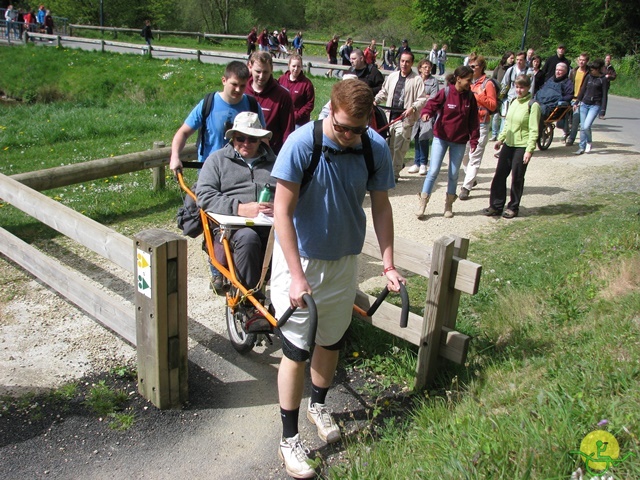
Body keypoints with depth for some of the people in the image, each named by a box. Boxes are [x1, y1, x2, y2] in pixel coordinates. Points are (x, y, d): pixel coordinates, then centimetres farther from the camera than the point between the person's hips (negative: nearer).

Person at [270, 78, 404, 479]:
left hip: (344, 259, 4)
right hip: (300, 257, -4)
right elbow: (283, 211, -22)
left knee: (332, 340, 18)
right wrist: (297, 277, -26)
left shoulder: (376, 148, -12)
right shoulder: (302, 143, -23)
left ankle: (319, 404, 45)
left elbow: (381, 206, -1)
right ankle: (289, 438, 18)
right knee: (297, 349, 1)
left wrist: (388, 265, -5)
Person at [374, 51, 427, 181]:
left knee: (399, 148, -4)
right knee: (389, 145, 10)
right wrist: (376, 100, 7)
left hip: (404, 118, -5)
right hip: (390, 116, 5)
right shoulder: (392, 77, 12)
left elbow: (422, 99, -7)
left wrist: (413, 108, -22)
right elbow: (384, 92, 23)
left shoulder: (417, 79, -3)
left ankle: (394, 174, 6)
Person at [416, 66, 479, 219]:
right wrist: (426, 113, -35)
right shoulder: (445, 92, -10)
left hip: (459, 141, 3)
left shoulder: (470, 97, 0)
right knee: (434, 171, -6)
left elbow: (473, 120, 4)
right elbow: (432, 104, -13)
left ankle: (449, 204, 22)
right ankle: (422, 202, 5)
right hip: (441, 138, -3)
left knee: (454, 174, 8)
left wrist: (473, 140, 3)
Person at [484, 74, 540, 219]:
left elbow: (534, 130, -14)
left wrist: (529, 150, -20)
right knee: (499, 175, 6)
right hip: (508, 144, 7)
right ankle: (496, 206, 14)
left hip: (522, 147, -7)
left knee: (517, 178, 3)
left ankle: (513, 208, 16)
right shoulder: (514, 102, 11)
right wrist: (501, 139, 16)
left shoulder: (533, 105, -10)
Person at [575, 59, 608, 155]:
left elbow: (604, 96, -6)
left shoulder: (604, 80, -5)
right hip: (584, 104, 5)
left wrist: (603, 110, -11)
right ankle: (582, 147, 13)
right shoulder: (589, 77, 9)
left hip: (595, 105, -5)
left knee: (586, 126, -16)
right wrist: (577, 102, 13)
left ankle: (589, 142, 12)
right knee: (582, 127, 3)